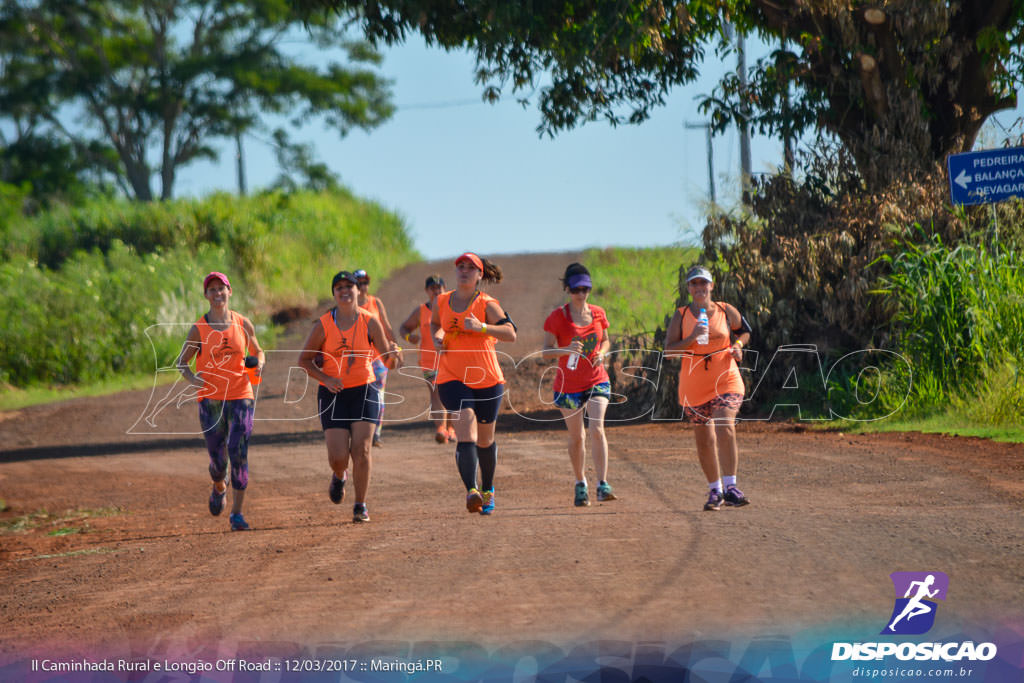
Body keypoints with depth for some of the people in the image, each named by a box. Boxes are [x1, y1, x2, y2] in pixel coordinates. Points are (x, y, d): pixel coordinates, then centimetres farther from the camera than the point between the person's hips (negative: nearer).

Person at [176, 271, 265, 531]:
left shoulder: (243, 324, 4)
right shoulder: (199, 329, -1)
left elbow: (257, 352, 18)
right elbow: (181, 361, 7)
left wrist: (259, 365, -5)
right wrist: (192, 379, -14)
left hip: (241, 396, 0)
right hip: (211, 400, 0)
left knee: (239, 455, -11)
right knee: (218, 459, 5)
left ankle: (236, 513, -4)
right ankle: (219, 488, 41)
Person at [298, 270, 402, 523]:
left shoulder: (370, 322, -2)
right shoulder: (323, 325, -3)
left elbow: (387, 357, -1)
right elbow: (304, 359, 3)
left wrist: (394, 352, -26)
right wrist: (325, 378, -13)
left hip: (364, 391, 0)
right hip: (333, 395, 0)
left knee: (361, 450, -11)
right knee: (338, 456, -6)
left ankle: (360, 506, 1)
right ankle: (339, 476, 31)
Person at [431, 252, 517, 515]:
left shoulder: (487, 305, -4)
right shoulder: (442, 302, 7)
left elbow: (511, 334, -15)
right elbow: (435, 323, 28)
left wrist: (481, 327, -29)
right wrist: (436, 338, 6)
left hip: (487, 379, 0)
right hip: (452, 378, 1)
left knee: (485, 440, 12)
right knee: (466, 435, -19)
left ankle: (488, 490, 35)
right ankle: (471, 491, -30)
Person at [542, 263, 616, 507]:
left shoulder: (598, 313, 2)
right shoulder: (557, 317, -8)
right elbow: (546, 351, -9)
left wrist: (601, 353, -6)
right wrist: (567, 350, -27)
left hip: (597, 381, 1)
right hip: (568, 385, -1)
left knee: (597, 429, -17)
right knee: (576, 437, 8)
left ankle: (602, 485, -19)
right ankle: (580, 485, 28)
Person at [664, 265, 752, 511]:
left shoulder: (726, 311, 3)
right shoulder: (680, 316, 1)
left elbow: (744, 331, 21)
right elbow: (668, 350, -5)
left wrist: (738, 345, 0)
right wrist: (692, 339, -19)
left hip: (726, 380, -1)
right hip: (694, 385, 1)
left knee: (725, 428, -22)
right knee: (704, 440, 8)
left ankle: (730, 486, -20)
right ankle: (714, 489, 23)